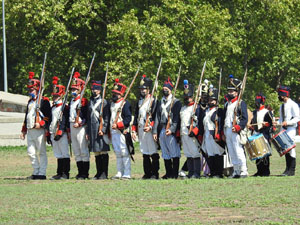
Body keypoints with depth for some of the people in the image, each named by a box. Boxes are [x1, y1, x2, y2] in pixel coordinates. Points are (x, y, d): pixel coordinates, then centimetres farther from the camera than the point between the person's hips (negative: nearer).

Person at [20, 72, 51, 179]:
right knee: (31, 152, 5)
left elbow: (48, 116, -10)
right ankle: (36, 172, 12)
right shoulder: (30, 101, 20)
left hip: (39, 130, -8)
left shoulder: (44, 101, -4)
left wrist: (41, 124, -22)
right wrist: (24, 130, 23)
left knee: (41, 152, -3)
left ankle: (42, 173, -1)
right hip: (30, 130, 8)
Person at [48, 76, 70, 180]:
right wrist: (49, 134, 17)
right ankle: (59, 173, 14)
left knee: (64, 154, -5)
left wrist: (59, 133, -21)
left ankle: (65, 174, -5)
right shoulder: (53, 108, 18)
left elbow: (63, 121, -15)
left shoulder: (64, 108, -7)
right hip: (54, 134, 8)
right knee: (58, 154, 10)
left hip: (62, 134, -8)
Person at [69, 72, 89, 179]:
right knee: (76, 152, 10)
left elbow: (87, 116, -12)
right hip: (72, 128, 8)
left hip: (81, 128, -8)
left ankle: (85, 173, -4)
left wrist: (79, 124, -21)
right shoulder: (71, 101, 17)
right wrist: (69, 129, 17)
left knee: (83, 151, -6)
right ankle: (80, 172, 14)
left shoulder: (83, 101, -7)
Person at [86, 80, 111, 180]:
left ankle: (104, 173, -2)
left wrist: (103, 129, -15)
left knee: (103, 152, -4)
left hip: (101, 131, -6)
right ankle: (98, 173, 13)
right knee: (96, 153, 9)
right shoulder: (90, 102, 16)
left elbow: (107, 118, -6)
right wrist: (88, 132, 15)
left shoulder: (104, 102, -2)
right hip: (92, 130, 6)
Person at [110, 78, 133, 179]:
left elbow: (128, 118, -14)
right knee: (117, 152, 9)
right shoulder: (112, 103, 18)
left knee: (124, 152, -8)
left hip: (122, 132, -8)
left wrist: (118, 125, -20)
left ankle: (127, 173, -8)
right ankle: (119, 172, 13)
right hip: (113, 132, 8)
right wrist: (110, 128, 19)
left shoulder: (125, 103, -7)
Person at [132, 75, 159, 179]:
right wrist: (134, 130, 12)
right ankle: (147, 173, 12)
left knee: (153, 153, -6)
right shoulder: (139, 102, 18)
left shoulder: (153, 101, -2)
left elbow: (156, 116, -8)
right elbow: (136, 117, 19)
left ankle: (155, 173, -4)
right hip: (140, 130, 6)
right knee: (145, 153, 8)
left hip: (150, 130, -6)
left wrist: (150, 126, -20)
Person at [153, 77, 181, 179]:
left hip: (172, 131, -6)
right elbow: (157, 117, 16)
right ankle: (168, 173, 13)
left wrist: (172, 129, -18)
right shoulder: (160, 102, 17)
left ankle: (175, 174, -2)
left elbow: (177, 117, -8)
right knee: (165, 153, 8)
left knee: (174, 153, -5)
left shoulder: (176, 102, -2)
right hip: (162, 130, 6)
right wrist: (155, 131, 9)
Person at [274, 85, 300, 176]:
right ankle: (287, 168, 11)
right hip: (283, 129, 8)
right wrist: (277, 123, 5)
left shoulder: (293, 105, -7)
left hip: (291, 129, -8)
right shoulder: (282, 106, 16)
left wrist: (287, 122, -21)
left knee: (290, 148, -10)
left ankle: (291, 170, -8)